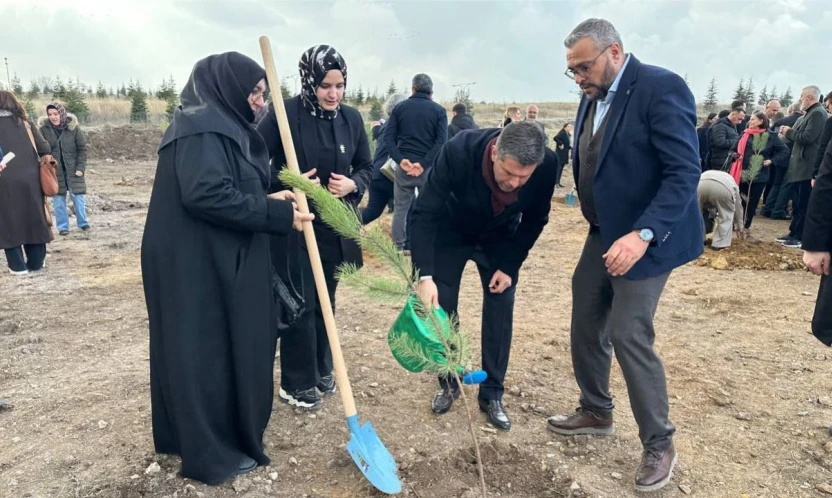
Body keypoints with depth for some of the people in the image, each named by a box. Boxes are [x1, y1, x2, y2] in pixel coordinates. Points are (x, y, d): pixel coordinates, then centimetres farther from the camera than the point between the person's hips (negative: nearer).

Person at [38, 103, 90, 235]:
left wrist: (80, 168, -10)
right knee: (58, 199, 5)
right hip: (54, 170, 1)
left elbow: (82, 148, -4)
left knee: (77, 196, 3)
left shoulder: (73, 127, -7)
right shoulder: (44, 128, -6)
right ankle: (62, 226, 13)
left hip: (72, 168, -1)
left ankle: (82, 222, 19)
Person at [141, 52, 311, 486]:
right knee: (206, 351, 1)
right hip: (195, 263, -10)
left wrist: (268, 201, 3)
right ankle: (213, 453, 16)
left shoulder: (220, 126, 16)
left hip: (214, 260, 10)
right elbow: (206, 194, -27)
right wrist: (276, 214, -22)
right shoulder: (204, 126, -16)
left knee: (224, 347, 18)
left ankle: (192, 435, 35)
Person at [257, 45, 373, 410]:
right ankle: (297, 383, 17)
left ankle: (322, 370, 32)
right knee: (300, 304, 1)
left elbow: (367, 167, 10)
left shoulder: (351, 118, 2)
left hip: (334, 225, 5)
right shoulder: (285, 113, -12)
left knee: (326, 301, 14)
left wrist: (353, 184, -11)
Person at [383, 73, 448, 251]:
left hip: (404, 165, 2)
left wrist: (400, 160, -10)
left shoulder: (400, 107, 6)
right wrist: (424, 164, -14)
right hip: (429, 167, -1)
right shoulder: (439, 110, 2)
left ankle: (398, 247, 12)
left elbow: (388, 137, -2)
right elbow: (442, 141, -10)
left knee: (400, 207, 9)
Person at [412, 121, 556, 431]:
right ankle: (448, 384, 24)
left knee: (500, 313, -1)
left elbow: (535, 219, -11)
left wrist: (510, 265, -13)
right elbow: (425, 213, -34)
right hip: (451, 234, -1)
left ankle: (491, 395, 16)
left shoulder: (548, 166, -30)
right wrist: (425, 275, -42)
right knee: (442, 309, 2)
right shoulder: (459, 152, -39)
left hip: (500, 239, 2)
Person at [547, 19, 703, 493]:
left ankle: (660, 445, 12)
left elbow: (685, 172, -23)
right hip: (604, 234, 8)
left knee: (629, 335, -8)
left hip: (645, 237, -8)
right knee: (586, 325, 13)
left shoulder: (662, 87, -17)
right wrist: (600, 226, 9)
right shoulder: (593, 97, 8)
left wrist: (642, 233, -32)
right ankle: (596, 412, 34)